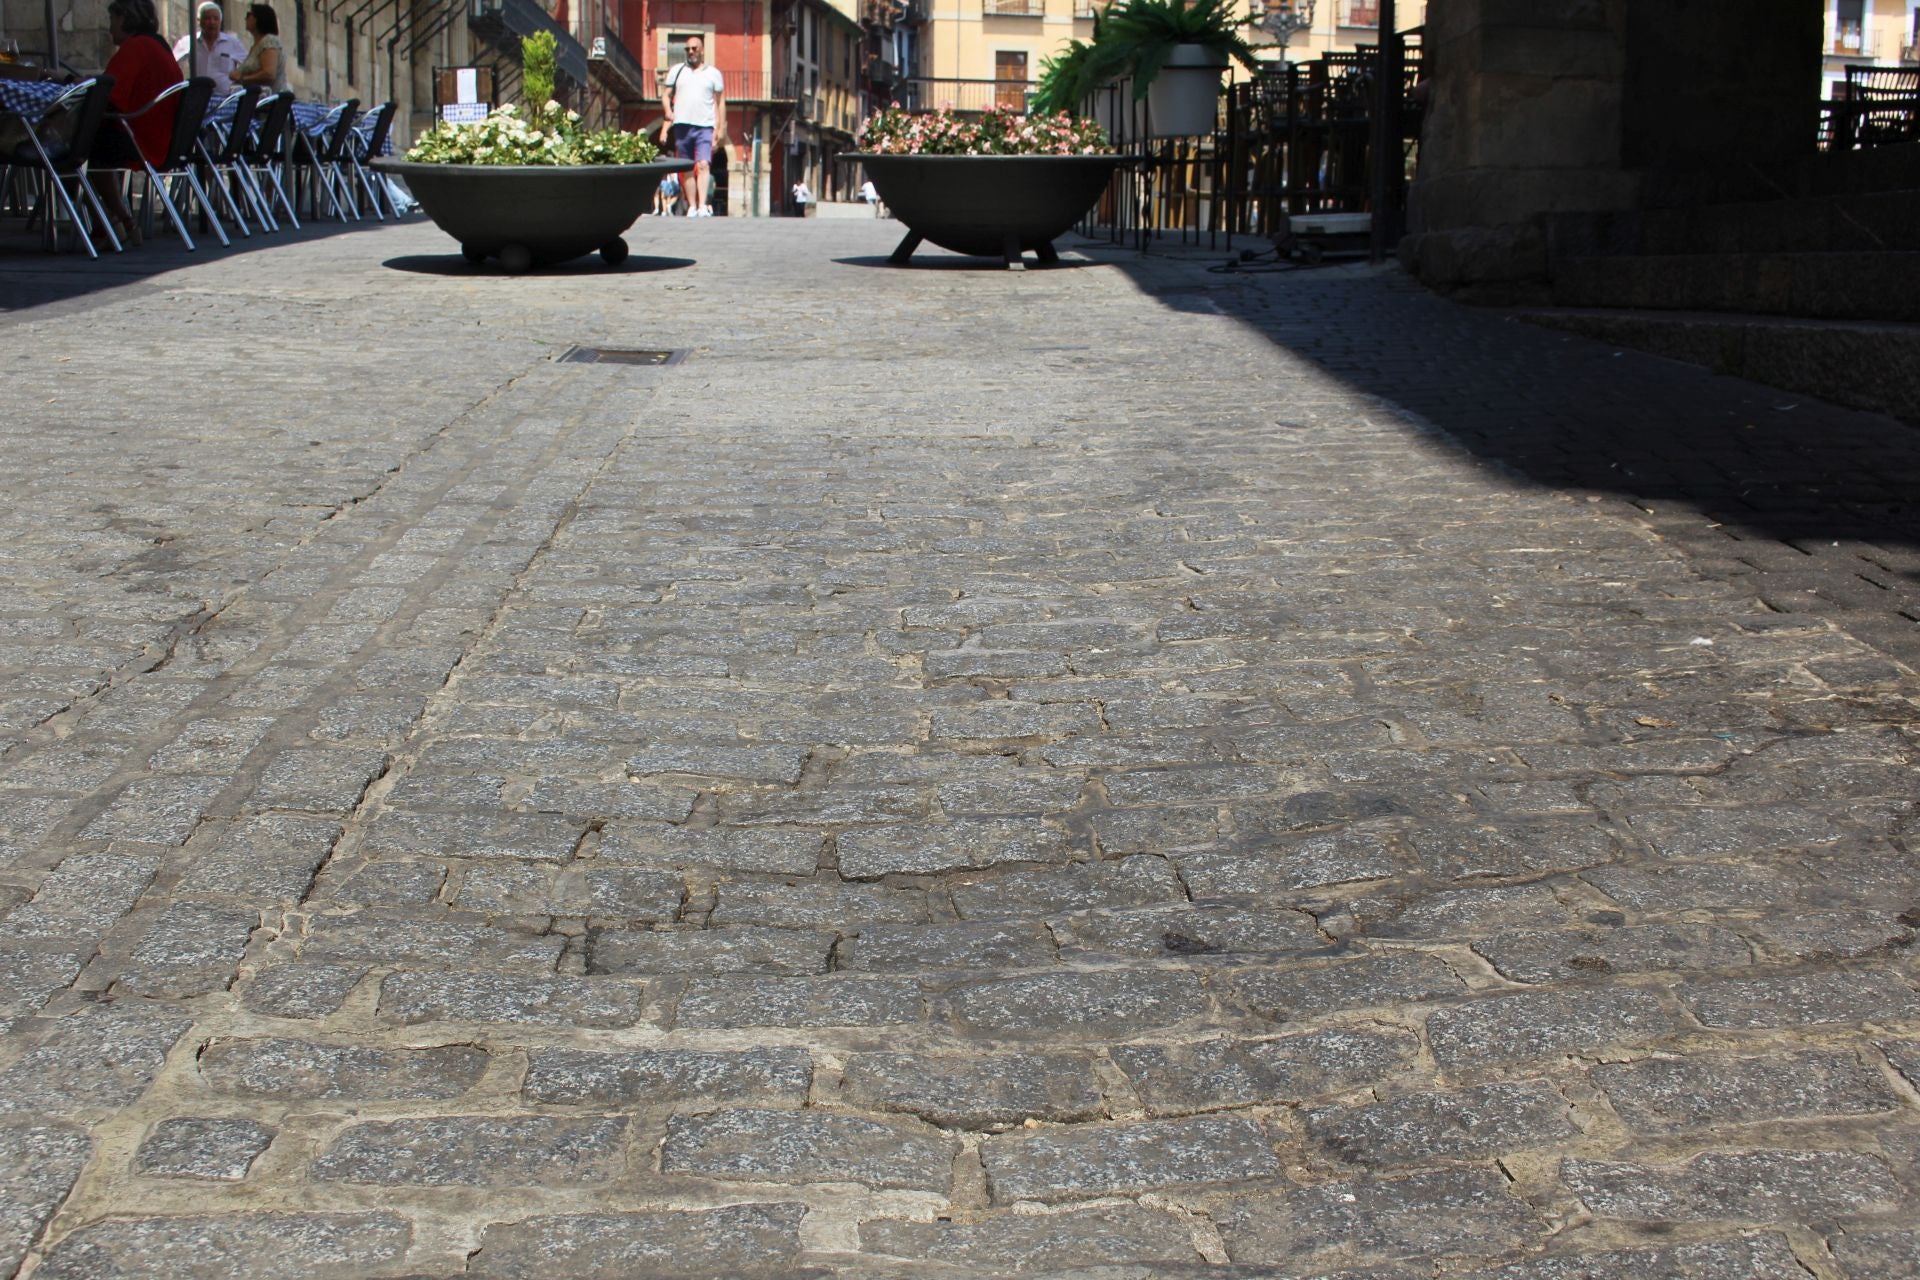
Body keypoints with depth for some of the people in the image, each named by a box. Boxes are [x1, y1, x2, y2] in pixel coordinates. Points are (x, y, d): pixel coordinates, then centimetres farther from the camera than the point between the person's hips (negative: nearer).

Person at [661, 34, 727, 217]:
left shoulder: (713, 73, 10)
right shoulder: (676, 71, 14)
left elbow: (720, 102, 10)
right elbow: (666, 95, 15)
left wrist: (722, 129, 3)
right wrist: (668, 111, -7)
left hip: (705, 126, -3)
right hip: (682, 125, 3)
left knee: (703, 165, -17)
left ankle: (703, 206, -26)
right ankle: (692, 206, 9)